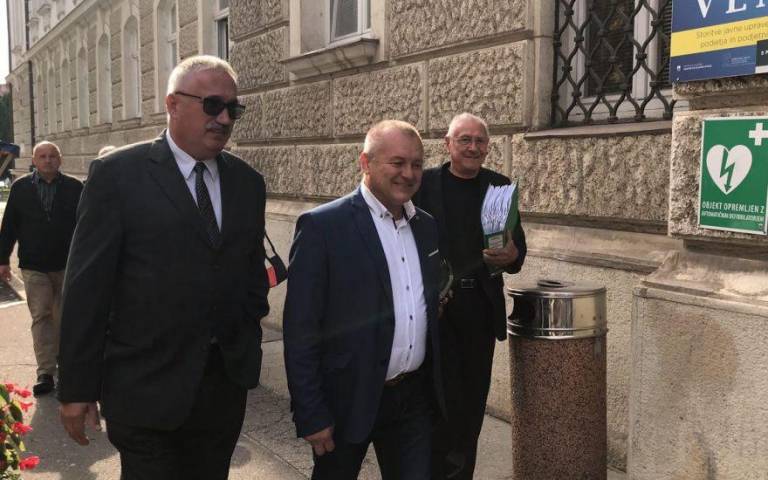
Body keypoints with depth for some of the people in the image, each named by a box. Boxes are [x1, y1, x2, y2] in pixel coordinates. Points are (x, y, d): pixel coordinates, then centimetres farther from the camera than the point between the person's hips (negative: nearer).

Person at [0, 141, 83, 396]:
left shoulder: (74, 187, -1)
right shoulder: (21, 187, 3)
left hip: (67, 265, 0)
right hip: (34, 267, 0)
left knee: (64, 318, 11)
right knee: (40, 317, -1)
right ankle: (45, 373, 1)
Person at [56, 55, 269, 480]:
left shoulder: (247, 182, 6)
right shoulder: (118, 174, -8)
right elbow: (86, 287, -9)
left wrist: (249, 346, 8)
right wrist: (77, 389, -8)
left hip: (226, 383, 5)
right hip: (146, 392, -4)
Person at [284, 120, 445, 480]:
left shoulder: (426, 226, 6)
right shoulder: (322, 226, -14)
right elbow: (300, 330, -14)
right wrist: (310, 415, -15)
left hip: (416, 397, 5)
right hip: (348, 400, -4)